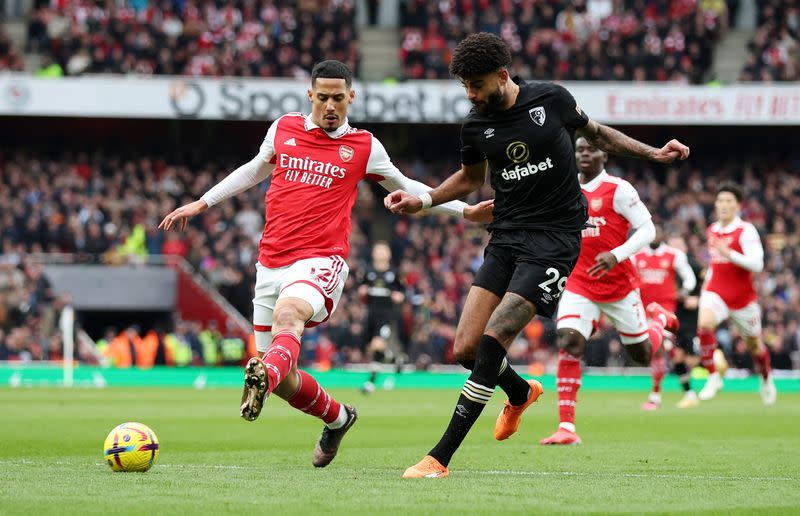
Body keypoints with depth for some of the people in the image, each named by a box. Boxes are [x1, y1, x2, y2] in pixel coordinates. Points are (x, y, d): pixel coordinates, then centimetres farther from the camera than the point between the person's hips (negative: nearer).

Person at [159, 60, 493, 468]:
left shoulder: (364, 147, 5)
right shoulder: (283, 129, 11)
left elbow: (403, 186, 21)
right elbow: (254, 170, 30)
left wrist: (464, 211, 17)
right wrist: (202, 203, 29)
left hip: (320, 260, -4)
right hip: (271, 262, 4)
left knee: (286, 315, -38)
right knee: (282, 380, 6)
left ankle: (263, 377, -66)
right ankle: (336, 418, 32)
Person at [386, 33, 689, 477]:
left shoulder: (551, 99, -5)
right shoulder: (476, 125, 3)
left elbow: (593, 132, 15)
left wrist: (653, 153, 12)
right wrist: (423, 200, 7)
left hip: (555, 237, -4)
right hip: (506, 237, 5)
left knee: (493, 341, -18)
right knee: (466, 349, -5)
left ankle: (440, 458, -17)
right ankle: (522, 393, 33)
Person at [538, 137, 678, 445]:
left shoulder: (618, 190, -10)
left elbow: (647, 229, -12)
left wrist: (616, 255, -25)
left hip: (619, 286, -3)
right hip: (579, 286, 3)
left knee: (643, 355, 11)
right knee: (568, 344, -20)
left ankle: (659, 317, 48)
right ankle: (567, 428, -20)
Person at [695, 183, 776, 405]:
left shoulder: (746, 231, -13)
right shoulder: (712, 231, 6)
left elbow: (757, 264, -24)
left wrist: (730, 254, -33)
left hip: (743, 297, -3)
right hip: (716, 292, 3)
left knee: (754, 345, 13)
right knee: (704, 324, -28)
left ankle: (766, 379, 43)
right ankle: (713, 377, -18)